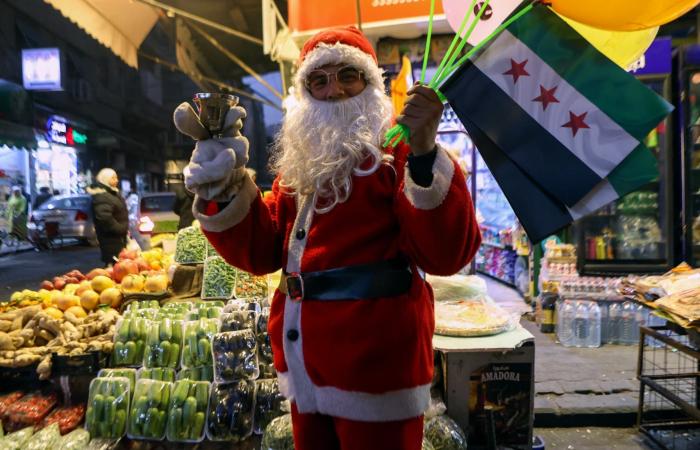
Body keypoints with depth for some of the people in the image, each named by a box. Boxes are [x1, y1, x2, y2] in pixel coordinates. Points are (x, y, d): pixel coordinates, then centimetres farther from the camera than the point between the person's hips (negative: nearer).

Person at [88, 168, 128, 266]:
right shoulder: (101, 196, -18)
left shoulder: (112, 193, 16)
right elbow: (104, 217, -30)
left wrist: (124, 228, 15)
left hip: (118, 237, 10)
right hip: (111, 238, -10)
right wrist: (120, 228, -21)